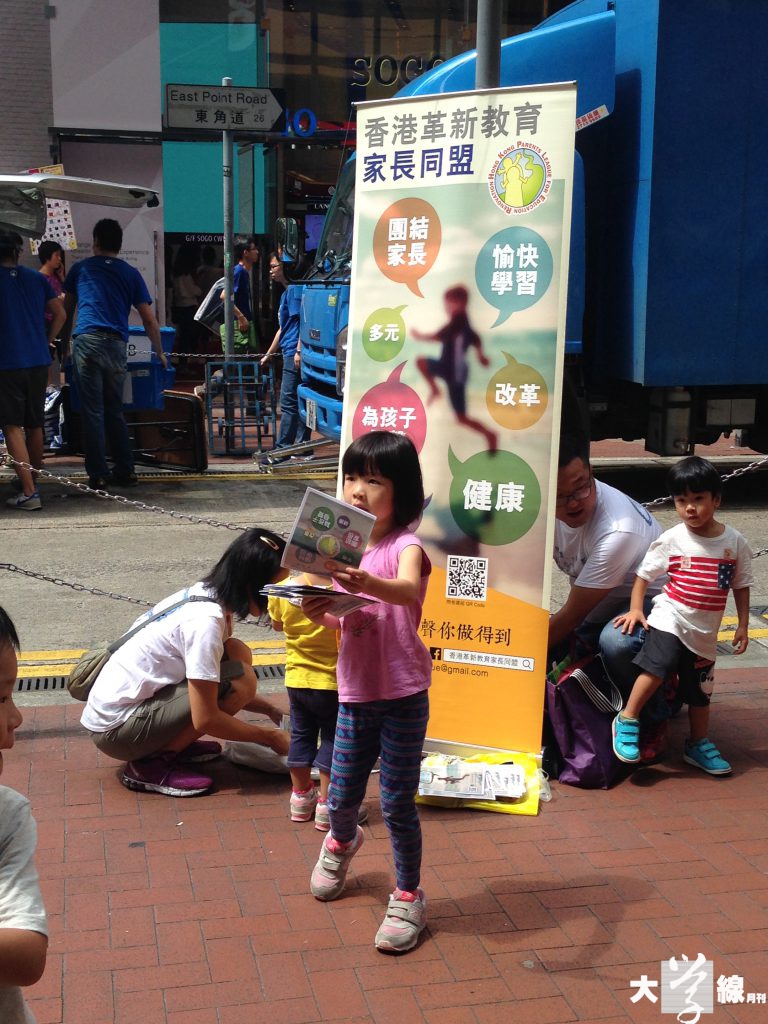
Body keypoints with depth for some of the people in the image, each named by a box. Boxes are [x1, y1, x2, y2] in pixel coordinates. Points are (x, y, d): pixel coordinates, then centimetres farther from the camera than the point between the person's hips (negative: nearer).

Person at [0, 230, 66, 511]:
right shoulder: (36, 279, 6)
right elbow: (60, 314, 6)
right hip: (38, 361, 5)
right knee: (35, 425, 16)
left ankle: (28, 493, -14)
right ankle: (32, 482, 30)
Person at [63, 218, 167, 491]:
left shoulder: (81, 268, 13)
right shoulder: (131, 273, 13)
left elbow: (65, 308, 26)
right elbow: (149, 320, 11)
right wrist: (160, 353, 22)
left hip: (86, 340, -2)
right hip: (116, 345, 2)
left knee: (92, 411, 0)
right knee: (114, 411, 13)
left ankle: (98, 475, -1)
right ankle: (125, 471, 12)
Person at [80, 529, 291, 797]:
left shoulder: (206, 593, 3)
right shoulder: (205, 621, -25)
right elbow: (205, 719, -23)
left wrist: (270, 710, 8)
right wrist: (268, 737, -10)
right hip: (115, 728, -9)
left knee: (237, 653, 3)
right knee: (240, 680, -19)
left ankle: (174, 741, 9)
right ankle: (151, 764, -9)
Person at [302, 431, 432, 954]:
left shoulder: (405, 545, -12)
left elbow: (410, 590, -35)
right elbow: (342, 622, 11)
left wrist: (369, 584, -55)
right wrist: (320, 612, -11)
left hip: (403, 696, -5)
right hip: (355, 693, 5)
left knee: (398, 805, 3)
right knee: (341, 798, 16)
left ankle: (409, 897, 24)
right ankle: (342, 841, 50)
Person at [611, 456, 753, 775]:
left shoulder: (735, 542, -2)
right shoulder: (672, 539, -8)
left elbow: (741, 585, 6)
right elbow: (644, 573, 0)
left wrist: (742, 626, 5)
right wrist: (636, 608, -9)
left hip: (705, 630, 3)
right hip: (670, 619, -3)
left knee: (700, 689, 14)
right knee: (658, 665, -26)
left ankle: (699, 744, 30)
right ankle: (627, 720, -10)